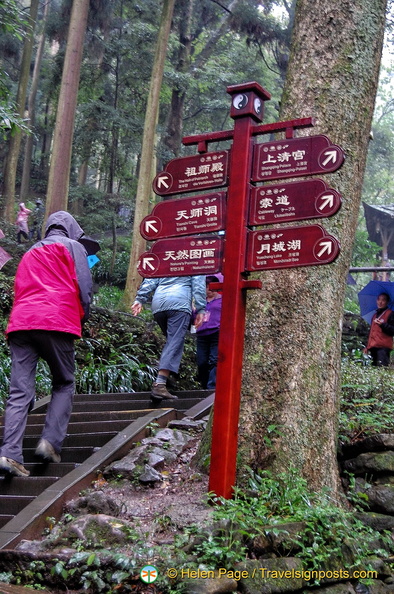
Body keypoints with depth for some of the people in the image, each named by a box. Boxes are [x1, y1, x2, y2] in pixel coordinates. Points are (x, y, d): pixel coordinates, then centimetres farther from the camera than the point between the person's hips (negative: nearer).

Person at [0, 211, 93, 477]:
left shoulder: (30, 253, 31)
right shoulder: (72, 246, 13)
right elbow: (84, 287, 2)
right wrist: (82, 320, 14)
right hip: (56, 322, -4)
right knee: (64, 384, 9)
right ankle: (51, 441, -6)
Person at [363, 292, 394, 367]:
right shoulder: (375, 315, 26)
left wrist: (383, 325, -23)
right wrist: (367, 346, 26)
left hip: (383, 347, -8)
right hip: (373, 347, 8)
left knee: (382, 367, -19)